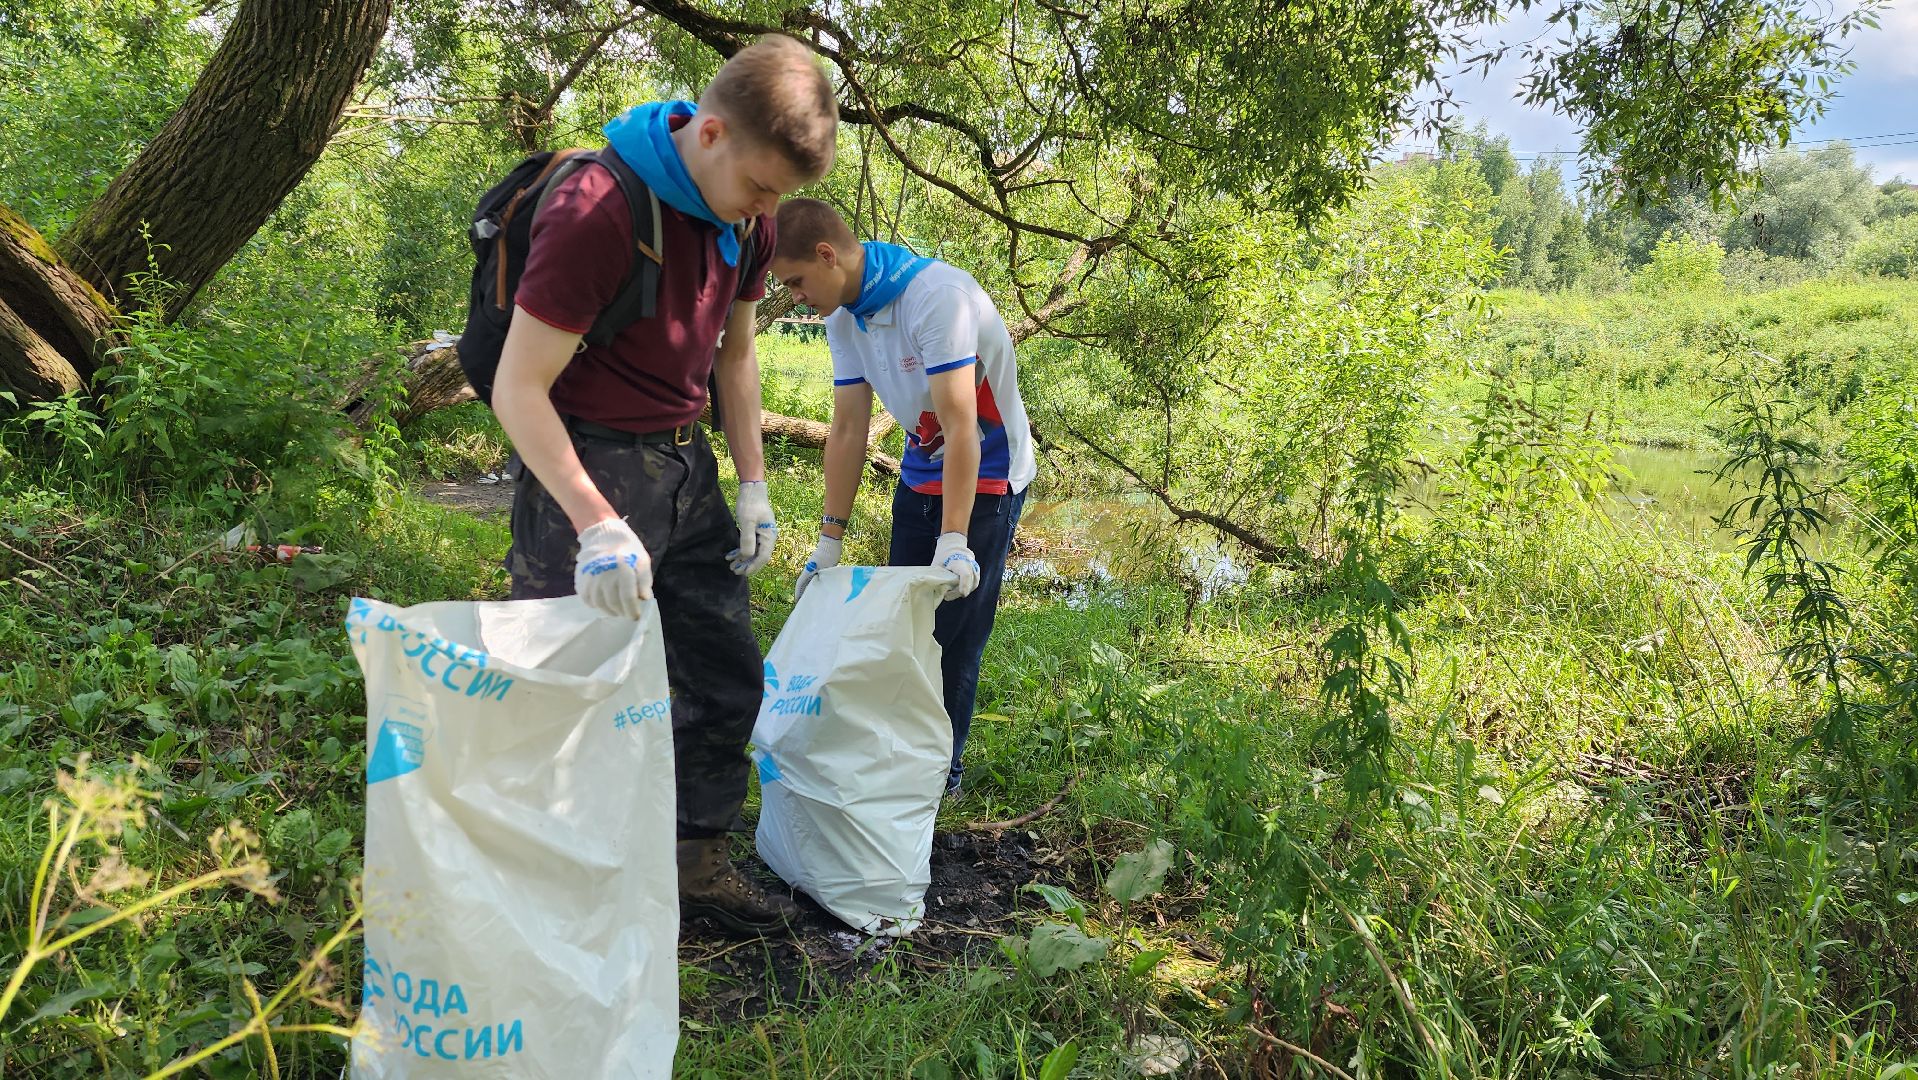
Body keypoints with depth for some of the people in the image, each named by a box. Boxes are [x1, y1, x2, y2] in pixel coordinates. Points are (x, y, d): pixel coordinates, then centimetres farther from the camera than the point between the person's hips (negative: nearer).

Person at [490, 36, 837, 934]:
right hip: (588, 465, -8)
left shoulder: (747, 219, 2)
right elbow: (518, 388, -22)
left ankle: (698, 859, 28)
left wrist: (752, 485, 9)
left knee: (727, 674, 12)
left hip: (684, 466, 8)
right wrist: (596, 522, -28)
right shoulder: (599, 211, -23)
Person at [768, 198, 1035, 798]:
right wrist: (830, 540, -2)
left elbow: (960, 426, -33)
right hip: (921, 473, 8)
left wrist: (953, 540, -36)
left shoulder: (937, 295, -29)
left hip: (987, 474, -8)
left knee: (954, 632, -4)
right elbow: (847, 429, -2)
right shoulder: (844, 316, -5)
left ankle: (942, 769, 11)